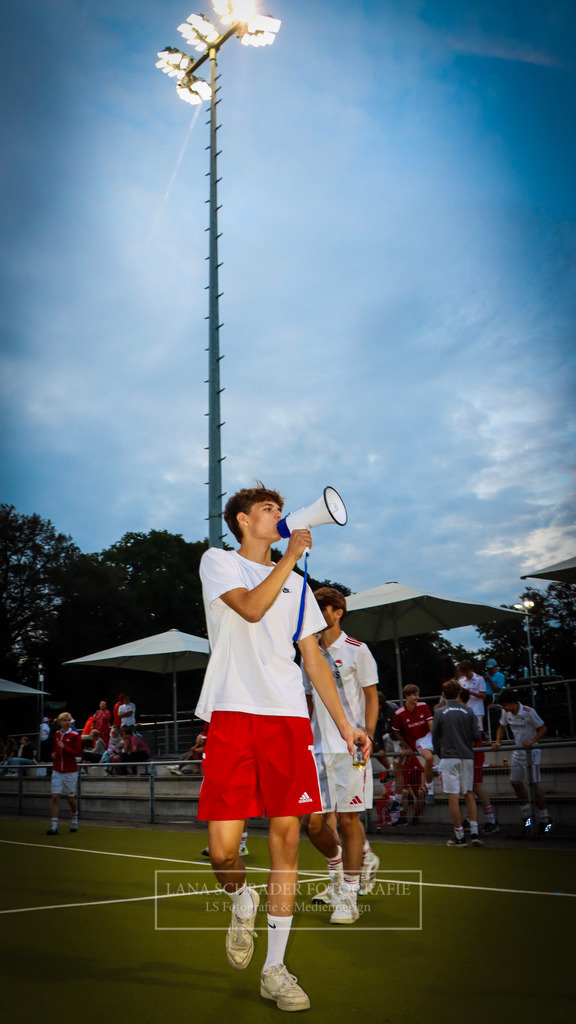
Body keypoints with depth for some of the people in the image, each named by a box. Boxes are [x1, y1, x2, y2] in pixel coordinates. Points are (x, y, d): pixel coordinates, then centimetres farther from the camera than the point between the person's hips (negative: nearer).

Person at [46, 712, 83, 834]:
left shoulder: (74, 735, -8)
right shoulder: (56, 734, 7)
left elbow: (78, 753, -15)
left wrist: (64, 747, -21)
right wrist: (53, 754, 4)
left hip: (70, 771, -4)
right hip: (57, 770, 4)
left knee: (70, 798, 7)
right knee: (55, 797, -7)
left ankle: (74, 821, 32)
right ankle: (54, 826, -5)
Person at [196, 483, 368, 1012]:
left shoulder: (296, 583, 21)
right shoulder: (218, 561, 8)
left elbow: (314, 658, 19)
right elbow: (250, 608, -12)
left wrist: (344, 723, 13)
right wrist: (290, 556, -8)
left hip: (289, 718, 4)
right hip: (232, 715, -3)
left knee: (286, 838, 0)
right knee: (223, 848, -8)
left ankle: (274, 969, 14)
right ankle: (242, 903, 28)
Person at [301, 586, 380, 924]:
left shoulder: (356, 650, -1)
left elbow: (372, 697, 0)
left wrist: (367, 736, -12)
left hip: (350, 748, -5)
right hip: (317, 750, 5)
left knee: (348, 819, -3)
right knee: (313, 822, 3)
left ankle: (348, 896, 11)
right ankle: (346, 865, 32)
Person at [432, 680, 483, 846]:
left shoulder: (440, 713, -3)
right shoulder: (468, 712, 1)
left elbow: (435, 737, 4)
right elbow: (476, 735, 1)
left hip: (449, 757, -3)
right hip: (467, 757, 3)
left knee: (453, 796, 0)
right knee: (469, 794, 13)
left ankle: (459, 836, 3)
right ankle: (474, 833, 6)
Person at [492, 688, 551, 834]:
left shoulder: (529, 712, -22)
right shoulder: (506, 713, -4)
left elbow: (543, 728, -15)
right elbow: (502, 727, 12)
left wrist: (532, 741, -27)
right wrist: (498, 741, -4)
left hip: (532, 751, -7)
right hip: (518, 751, 7)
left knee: (534, 785, -9)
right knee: (516, 782, 10)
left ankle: (544, 820, 3)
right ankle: (527, 816, 26)